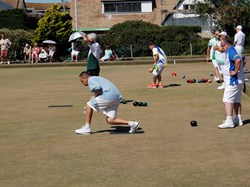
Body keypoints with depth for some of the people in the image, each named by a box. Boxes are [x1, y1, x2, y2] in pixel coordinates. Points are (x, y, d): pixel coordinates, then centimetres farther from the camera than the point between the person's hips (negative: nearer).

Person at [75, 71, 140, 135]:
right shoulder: (97, 79, 32)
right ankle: (132, 124, 1)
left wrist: (93, 97, -3)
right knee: (110, 120, 8)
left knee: (89, 105, 1)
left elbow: (97, 88, -18)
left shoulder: (91, 79, 2)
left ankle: (87, 128, 2)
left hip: (109, 95, -9)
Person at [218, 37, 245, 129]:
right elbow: (240, 60, 27)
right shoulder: (232, 50, 15)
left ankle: (229, 121, -14)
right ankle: (238, 119, 20)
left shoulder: (230, 50, -15)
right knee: (236, 101, 15)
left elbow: (238, 60, -33)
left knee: (227, 100, -10)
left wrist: (235, 71, -23)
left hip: (232, 81, -10)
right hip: (238, 81, 10)